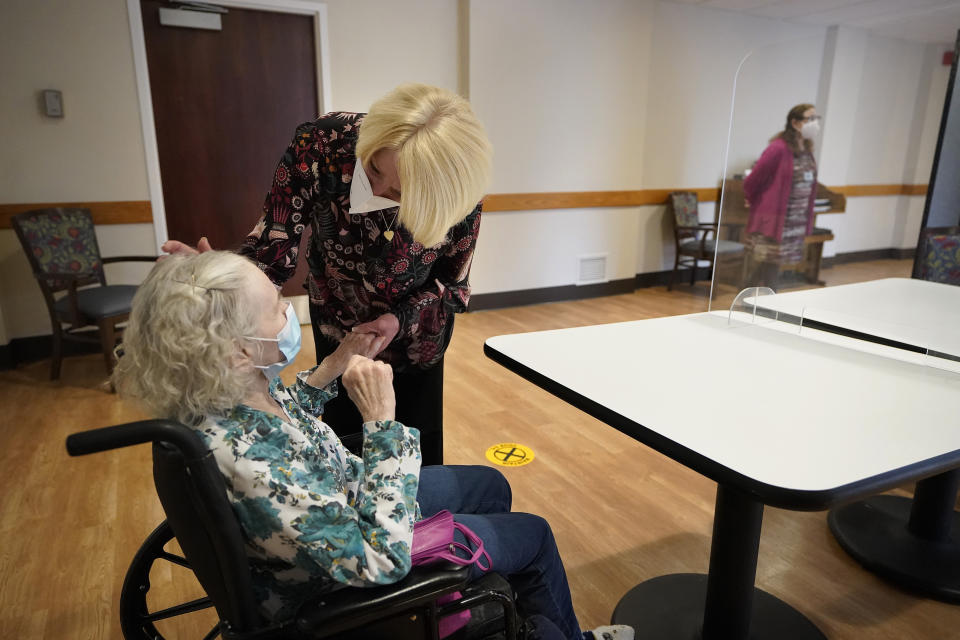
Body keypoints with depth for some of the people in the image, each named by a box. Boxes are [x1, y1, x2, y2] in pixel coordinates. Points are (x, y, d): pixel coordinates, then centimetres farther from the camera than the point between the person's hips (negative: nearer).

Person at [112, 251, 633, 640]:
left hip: (342, 500, 8)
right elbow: (381, 558, -36)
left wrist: (334, 366, -7)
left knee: (490, 486, 22)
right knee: (534, 536, 7)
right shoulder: (242, 460, -42)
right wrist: (381, 420, -36)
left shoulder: (239, 385, -16)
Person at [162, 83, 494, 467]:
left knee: (419, 442, 14)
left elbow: (453, 281, -13)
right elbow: (275, 247, -27)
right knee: (344, 438, 14)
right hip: (338, 321, 1)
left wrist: (402, 319, -27)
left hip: (416, 327, 0)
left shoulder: (457, 191, -30)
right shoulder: (321, 144, -32)